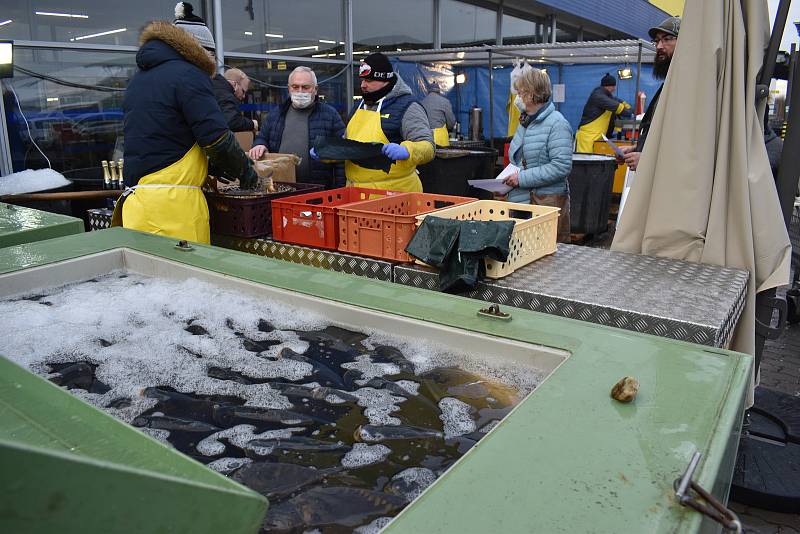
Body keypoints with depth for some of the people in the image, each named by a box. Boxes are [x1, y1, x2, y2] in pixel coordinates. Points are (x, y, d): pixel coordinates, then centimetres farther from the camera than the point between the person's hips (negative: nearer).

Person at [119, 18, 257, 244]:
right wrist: (244, 170, 4)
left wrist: (213, 166, 21)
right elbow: (217, 137, -12)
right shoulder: (188, 74, -5)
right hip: (173, 200, -8)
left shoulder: (139, 78, 22)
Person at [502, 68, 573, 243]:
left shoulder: (556, 123, -11)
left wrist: (522, 178, -18)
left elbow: (561, 166, -19)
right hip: (522, 199, 8)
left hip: (548, 200, -8)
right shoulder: (525, 122, 14)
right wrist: (508, 179, 6)